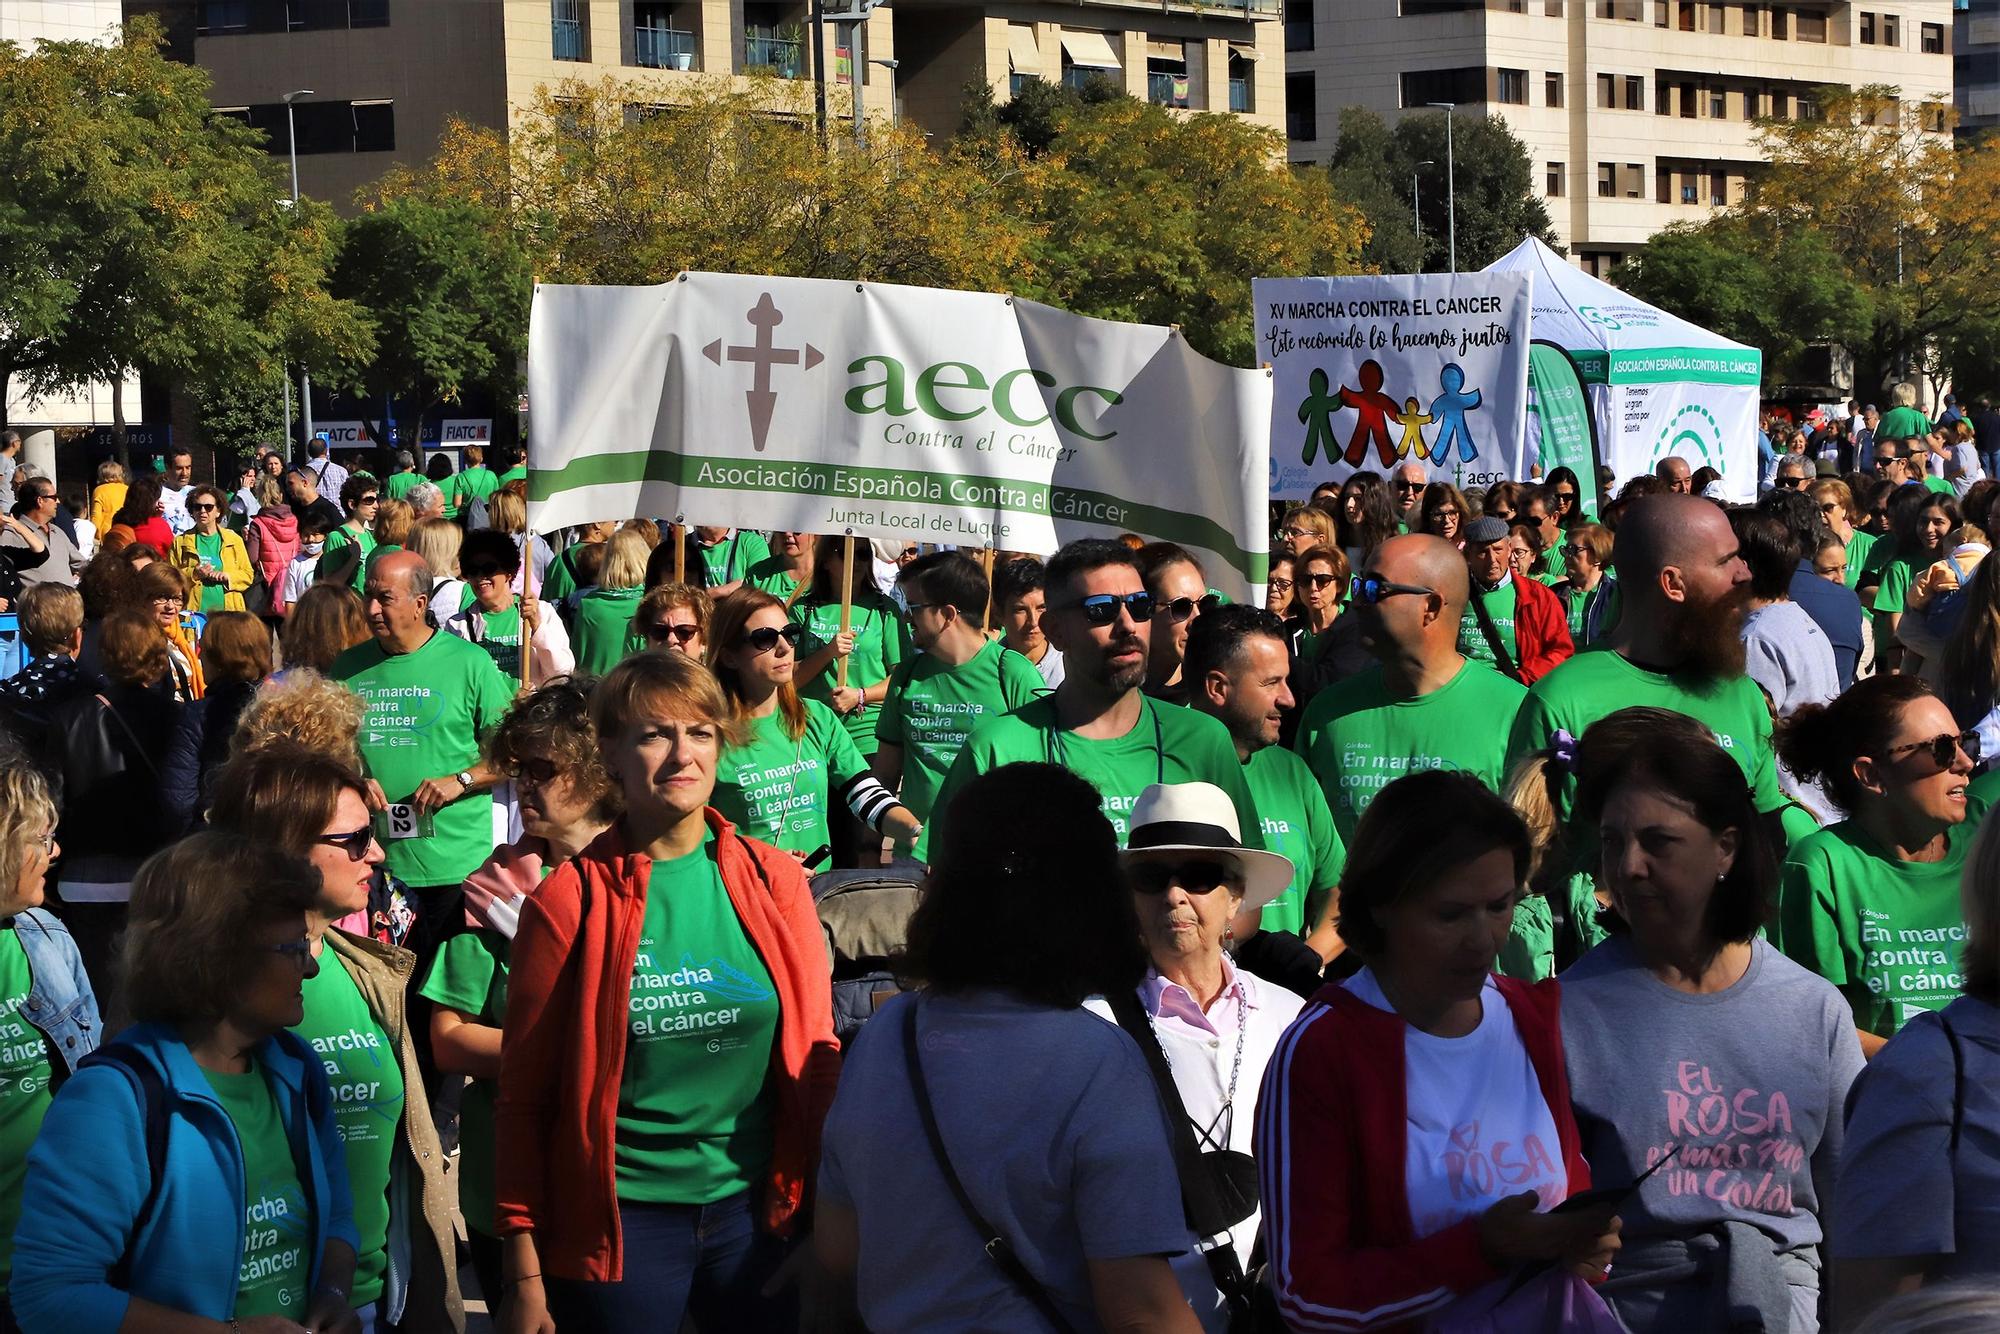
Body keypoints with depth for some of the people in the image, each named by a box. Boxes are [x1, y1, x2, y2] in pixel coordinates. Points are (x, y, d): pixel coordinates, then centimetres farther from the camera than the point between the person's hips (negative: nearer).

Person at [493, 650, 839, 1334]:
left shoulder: (773, 880, 1)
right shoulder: (568, 901, -6)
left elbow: (817, 1052, 8)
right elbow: (524, 1099, -3)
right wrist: (524, 1274, -5)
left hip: (756, 1208, 3)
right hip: (618, 1219, -3)